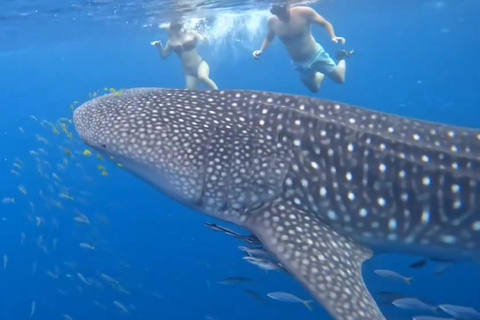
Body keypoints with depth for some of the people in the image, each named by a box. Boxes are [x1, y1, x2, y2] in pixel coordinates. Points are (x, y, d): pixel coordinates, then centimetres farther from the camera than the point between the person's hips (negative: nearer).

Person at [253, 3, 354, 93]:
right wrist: (261, 50, -10)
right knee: (314, 89, 18)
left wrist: (333, 37, -28)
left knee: (340, 79, 6)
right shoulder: (272, 21, -14)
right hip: (299, 64, 3)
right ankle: (322, 73, 50)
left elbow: (325, 23, -10)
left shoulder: (304, 12, -24)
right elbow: (269, 39, 8)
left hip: (317, 55, -3)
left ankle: (341, 57, 37)